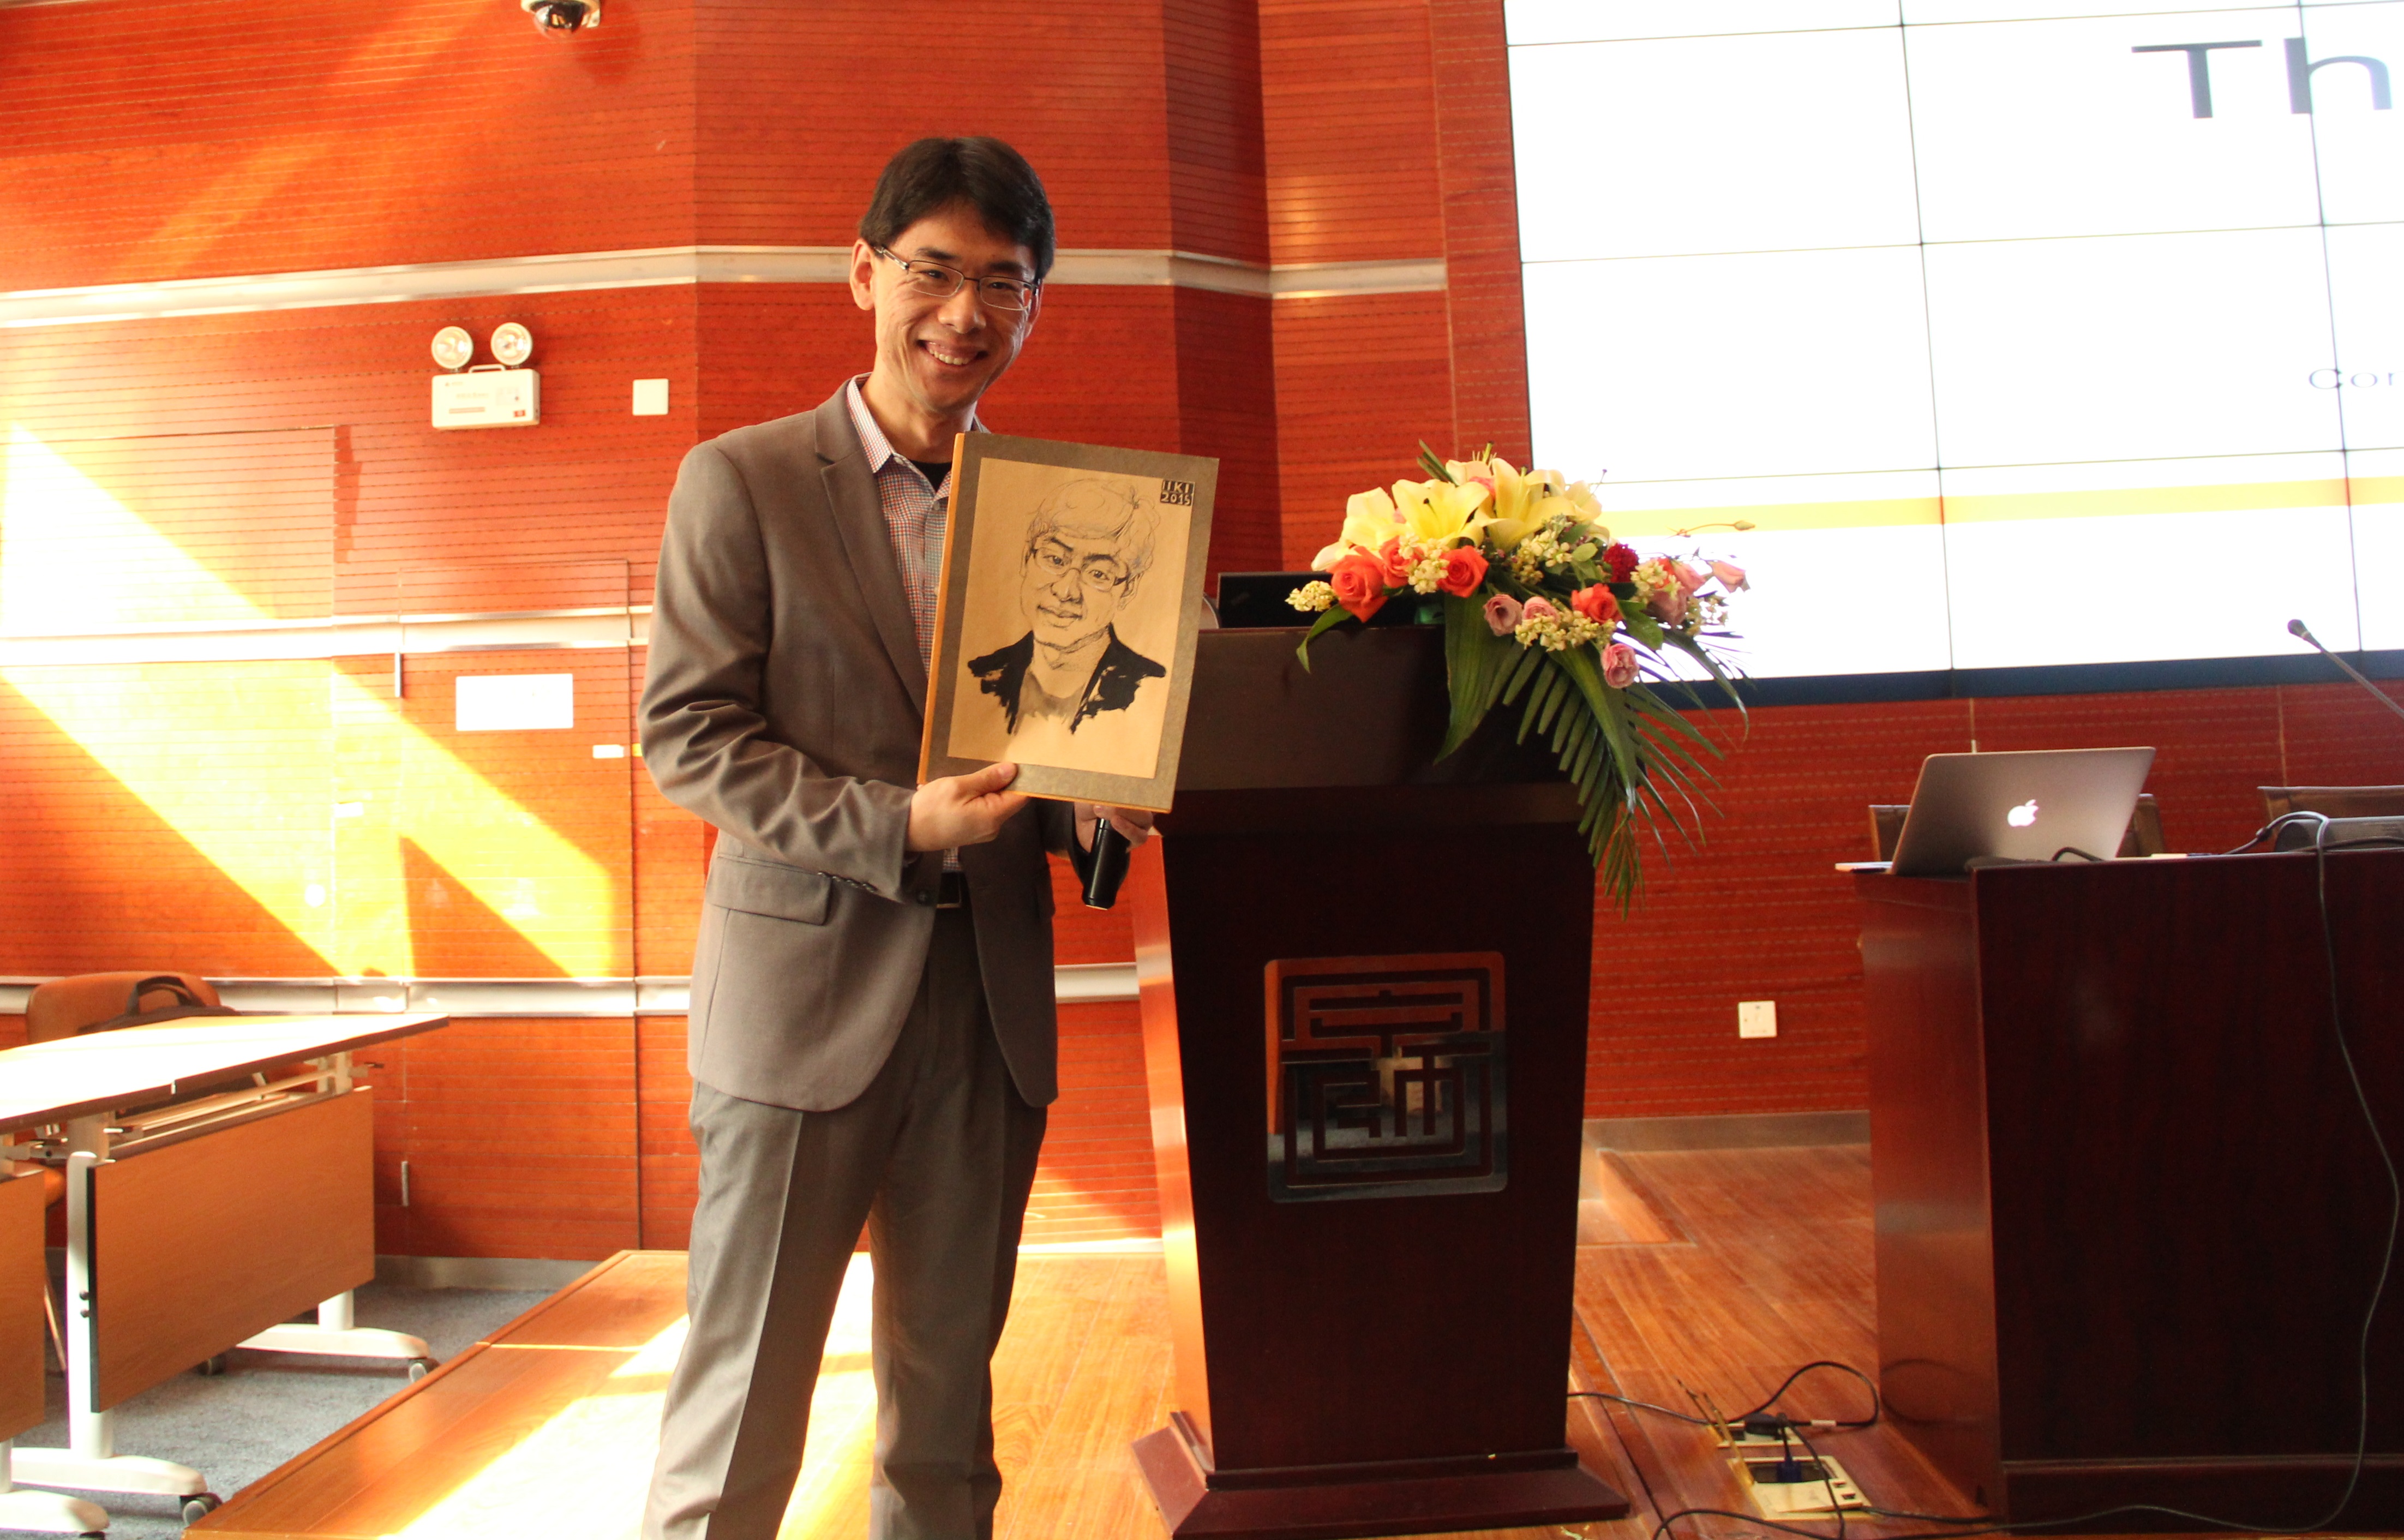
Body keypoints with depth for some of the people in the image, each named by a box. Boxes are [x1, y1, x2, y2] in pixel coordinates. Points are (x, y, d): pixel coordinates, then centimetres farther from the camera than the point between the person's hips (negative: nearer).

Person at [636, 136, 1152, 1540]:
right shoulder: (742, 480, -1)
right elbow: (686, 735, -7)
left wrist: (1096, 803, -8)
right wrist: (897, 827, -19)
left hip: (991, 1004, 4)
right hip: (806, 989, -3)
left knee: (951, 1388, 16)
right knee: (745, 1393, 6)